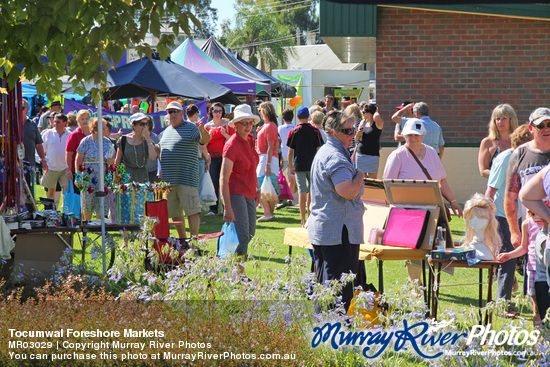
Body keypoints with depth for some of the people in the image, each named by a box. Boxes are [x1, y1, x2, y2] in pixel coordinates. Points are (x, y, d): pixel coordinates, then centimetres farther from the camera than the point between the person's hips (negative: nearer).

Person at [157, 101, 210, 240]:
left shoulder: (191, 128, -3)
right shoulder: (167, 131, 19)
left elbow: (205, 140, -19)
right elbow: (159, 150, 30)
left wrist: (202, 130, -40)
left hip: (187, 179, -7)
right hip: (168, 180, 7)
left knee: (192, 211, -10)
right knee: (175, 213, 11)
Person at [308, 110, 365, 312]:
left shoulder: (324, 152, 17)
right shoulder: (335, 157, -17)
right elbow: (348, 191, -28)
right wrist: (360, 175, -12)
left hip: (321, 227, 11)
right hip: (339, 232, -11)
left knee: (323, 283, 16)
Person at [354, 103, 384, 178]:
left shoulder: (378, 123, -6)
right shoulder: (362, 122, 11)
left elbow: (376, 117, -32)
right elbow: (356, 140, 18)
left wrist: (376, 111, -9)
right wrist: (357, 135, -5)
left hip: (372, 155, -6)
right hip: (360, 154, 6)